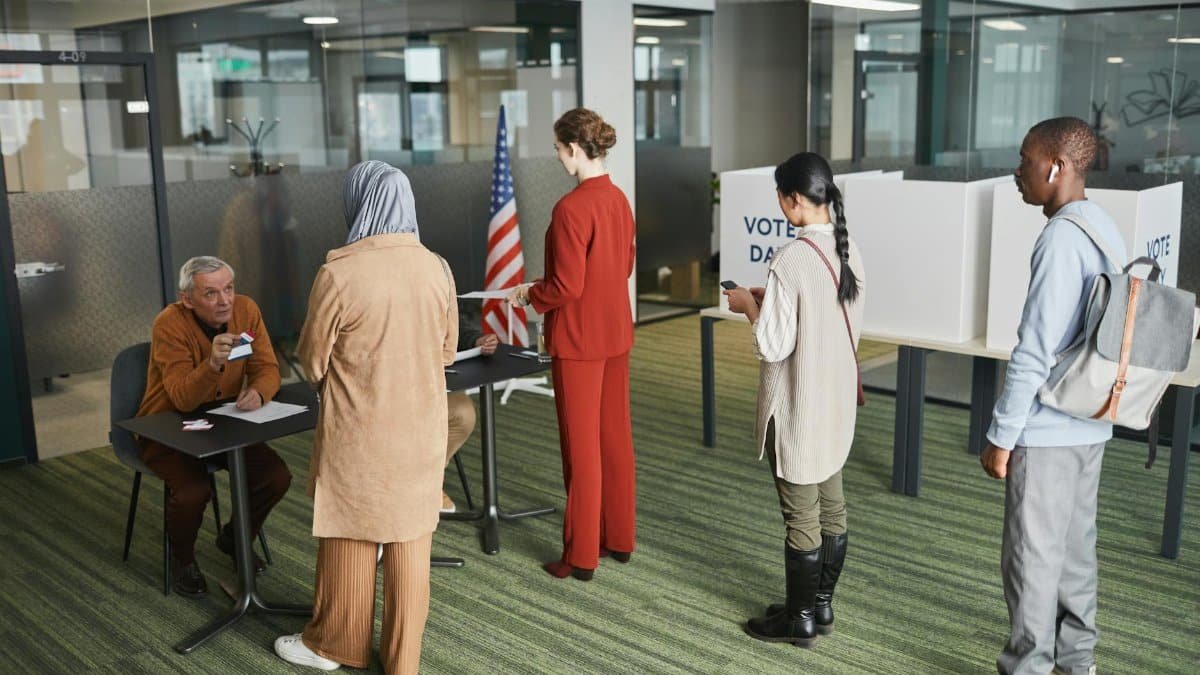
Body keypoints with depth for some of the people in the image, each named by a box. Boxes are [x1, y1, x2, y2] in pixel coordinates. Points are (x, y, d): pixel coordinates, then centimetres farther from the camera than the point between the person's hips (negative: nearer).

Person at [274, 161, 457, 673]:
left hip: (358, 431, -3)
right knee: (410, 542, 13)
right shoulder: (436, 268, -5)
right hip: (420, 429, 3)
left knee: (350, 538, 14)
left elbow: (312, 362, -8)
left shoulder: (338, 272, -18)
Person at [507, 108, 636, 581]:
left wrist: (530, 295, -2)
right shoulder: (619, 199, 4)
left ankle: (581, 556, 13)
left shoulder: (570, 208, -21)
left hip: (578, 341, -8)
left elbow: (567, 287, -21)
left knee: (581, 448, 2)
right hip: (617, 334, 8)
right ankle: (619, 538, 29)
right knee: (615, 437, 16)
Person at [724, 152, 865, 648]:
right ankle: (821, 604, 31)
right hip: (838, 399, 8)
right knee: (831, 507, 17)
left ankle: (800, 618, 18)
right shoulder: (850, 251, 2)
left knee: (801, 516, 5)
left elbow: (773, 346, -21)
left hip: (798, 406, -8)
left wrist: (749, 305, -3)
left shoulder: (791, 259, -22)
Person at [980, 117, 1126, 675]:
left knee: (1032, 557, 2)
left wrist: (1001, 435, -16)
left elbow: (1035, 350, -23)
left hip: (1048, 430, -9)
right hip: (1090, 424, 9)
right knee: (1074, 545, 20)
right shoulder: (1105, 230, 9)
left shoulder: (1062, 239, -20)